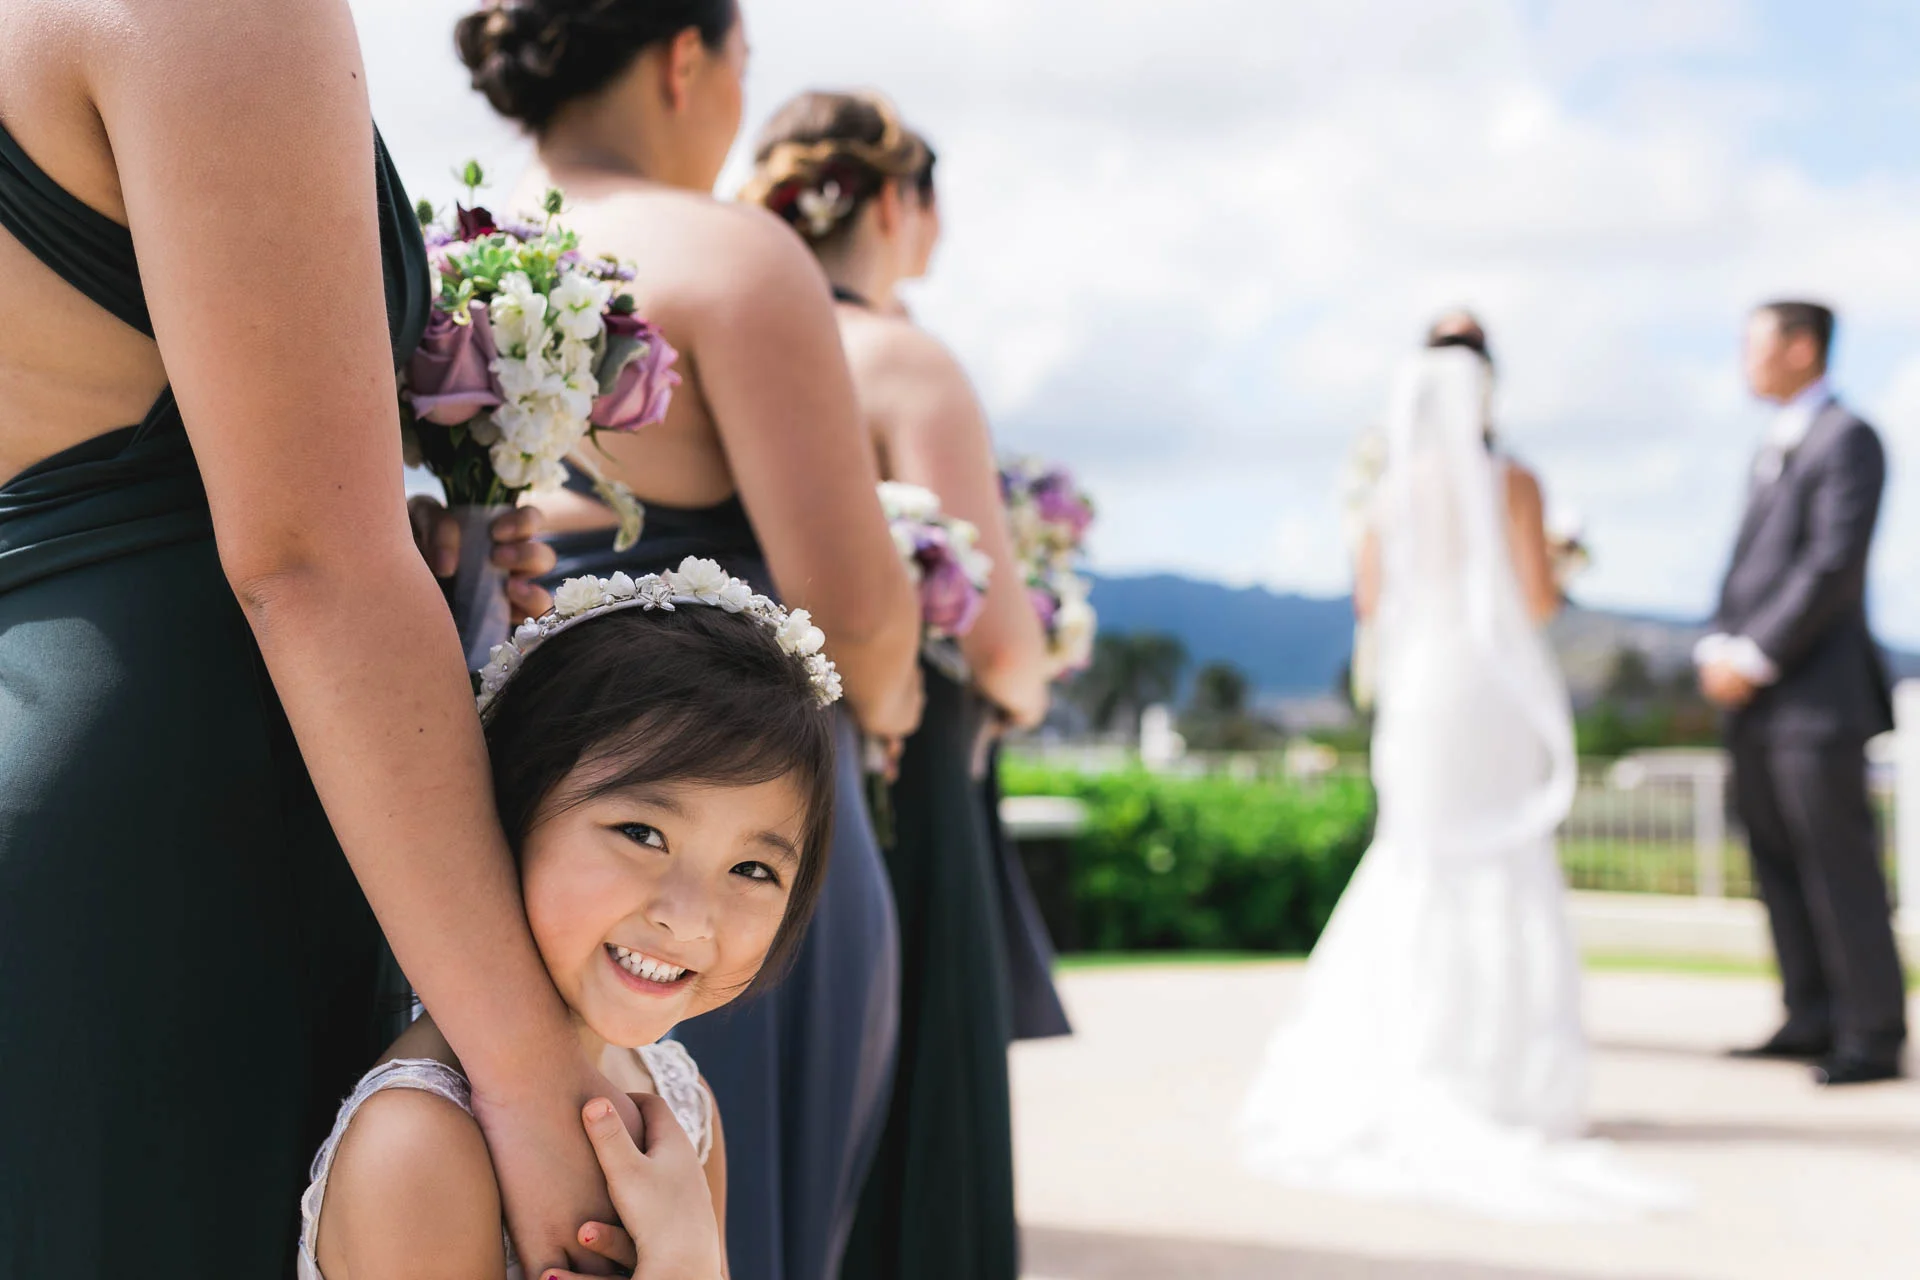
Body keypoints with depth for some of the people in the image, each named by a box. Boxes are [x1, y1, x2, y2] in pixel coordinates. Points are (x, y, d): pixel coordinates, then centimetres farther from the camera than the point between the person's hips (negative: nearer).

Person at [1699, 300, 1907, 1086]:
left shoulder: (1847, 440, -8)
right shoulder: (1773, 447, 19)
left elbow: (1834, 566, -16)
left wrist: (1754, 658, -16)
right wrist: (1717, 648, 3)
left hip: (1817, 696, -9)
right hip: (1755, 699, 9)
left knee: (1841, 868, -4)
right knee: (1778, 864, 11)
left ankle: (1873, 1037, 4)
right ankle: (1813, 1021, 19)